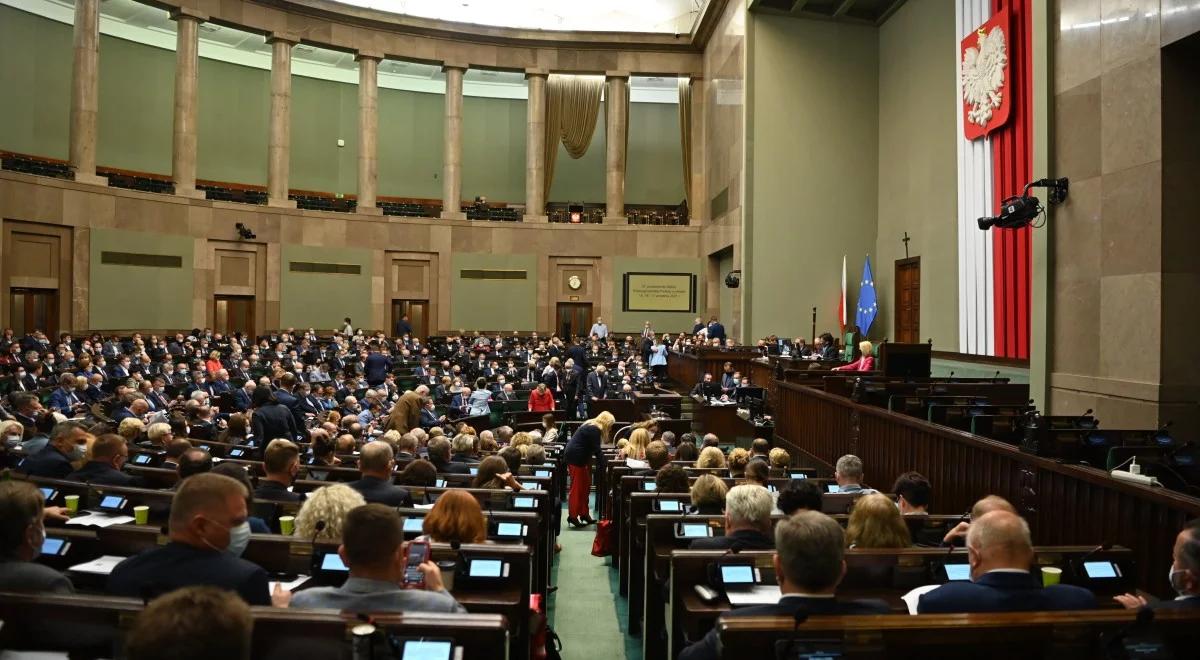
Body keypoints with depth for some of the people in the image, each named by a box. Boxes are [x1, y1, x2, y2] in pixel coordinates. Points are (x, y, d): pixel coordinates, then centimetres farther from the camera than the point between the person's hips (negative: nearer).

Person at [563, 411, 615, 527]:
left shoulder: (591, 427, 13)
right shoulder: (594, 430, -18)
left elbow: (595, 448, 18)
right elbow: (596, 450, -18)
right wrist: (603, 465, -15)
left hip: (580, 458, 10)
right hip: (576, 458, -10)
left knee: (585, 487, 12)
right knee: (577, 488, -4)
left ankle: (584, 514, 19)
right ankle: (573, 516, 1)